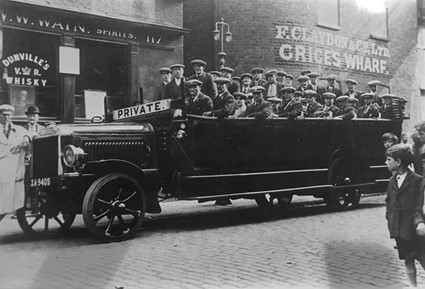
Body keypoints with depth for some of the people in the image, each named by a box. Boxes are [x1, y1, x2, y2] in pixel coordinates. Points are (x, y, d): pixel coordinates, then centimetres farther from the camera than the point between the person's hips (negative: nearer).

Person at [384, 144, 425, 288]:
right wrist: (389, 217, 4)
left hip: (413, 229, -5)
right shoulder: (392, 180, 7)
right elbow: (388, 202, 17)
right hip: (398, 229, 5)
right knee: (408, 261, 13)